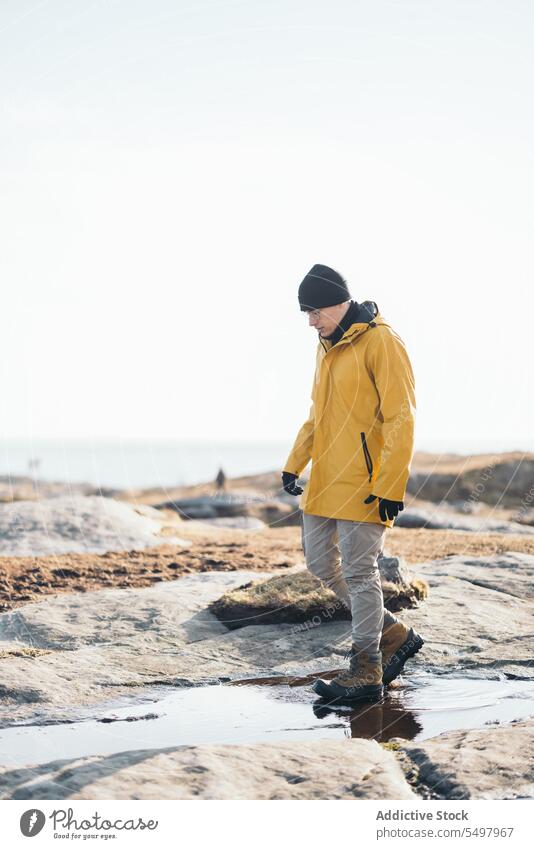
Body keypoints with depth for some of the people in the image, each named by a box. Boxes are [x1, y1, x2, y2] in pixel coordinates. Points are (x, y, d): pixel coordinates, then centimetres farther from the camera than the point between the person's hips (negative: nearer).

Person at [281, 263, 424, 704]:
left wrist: (389, 487, -21)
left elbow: (401, 419, -17)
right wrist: (294, 464, 16)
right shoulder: (327, 347, 14)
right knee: (321, 562, 12)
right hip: (325, 480, 9)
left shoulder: (381, 343, -13)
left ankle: (367, 673, 4)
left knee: (358, 572, -6)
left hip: (364, 483, -9)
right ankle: (396, 635, 24)